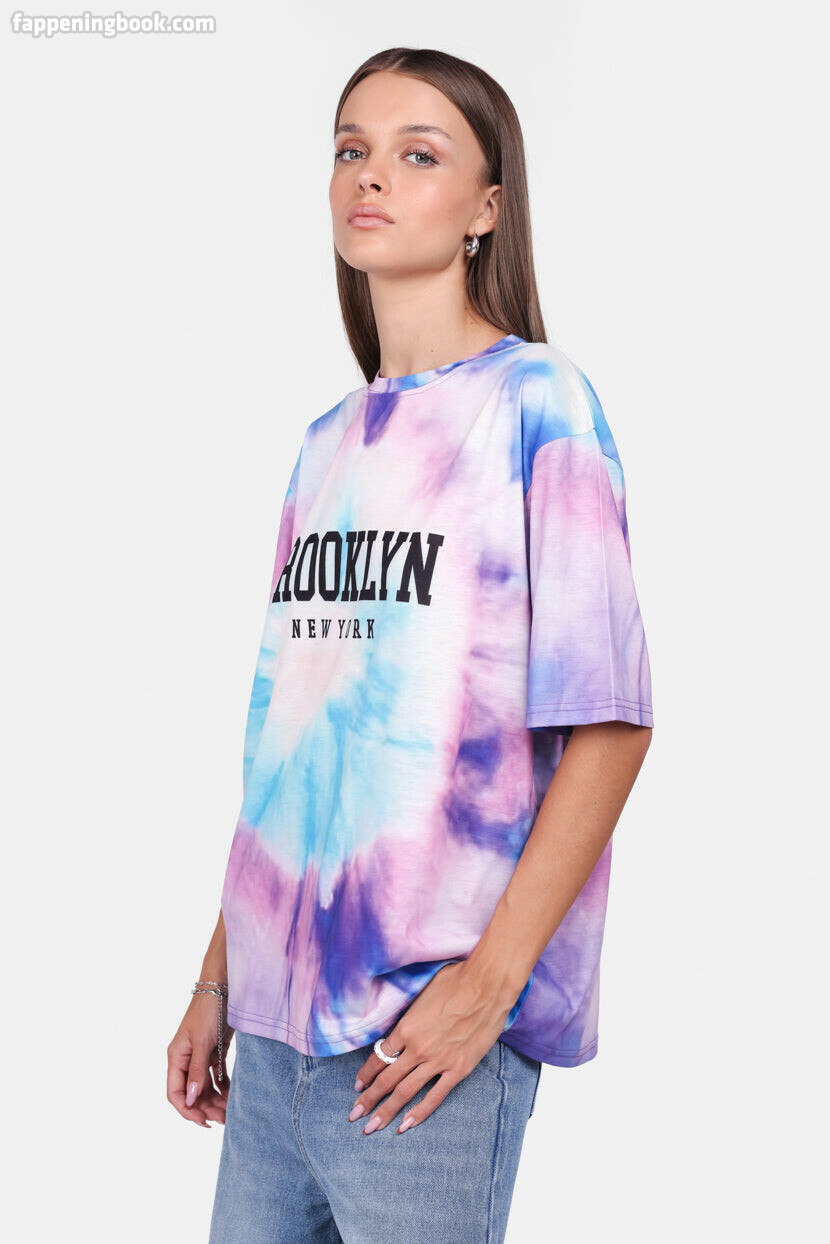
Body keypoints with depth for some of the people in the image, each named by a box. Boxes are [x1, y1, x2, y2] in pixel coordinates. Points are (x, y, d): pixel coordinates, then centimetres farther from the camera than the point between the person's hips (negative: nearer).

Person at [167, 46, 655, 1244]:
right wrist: (218, 974, 14)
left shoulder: (534, 402, -5)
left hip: (426, 1025, -6)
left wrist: (492, 977, -16)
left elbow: (609, 718, -11)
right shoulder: (325, 443, 14)